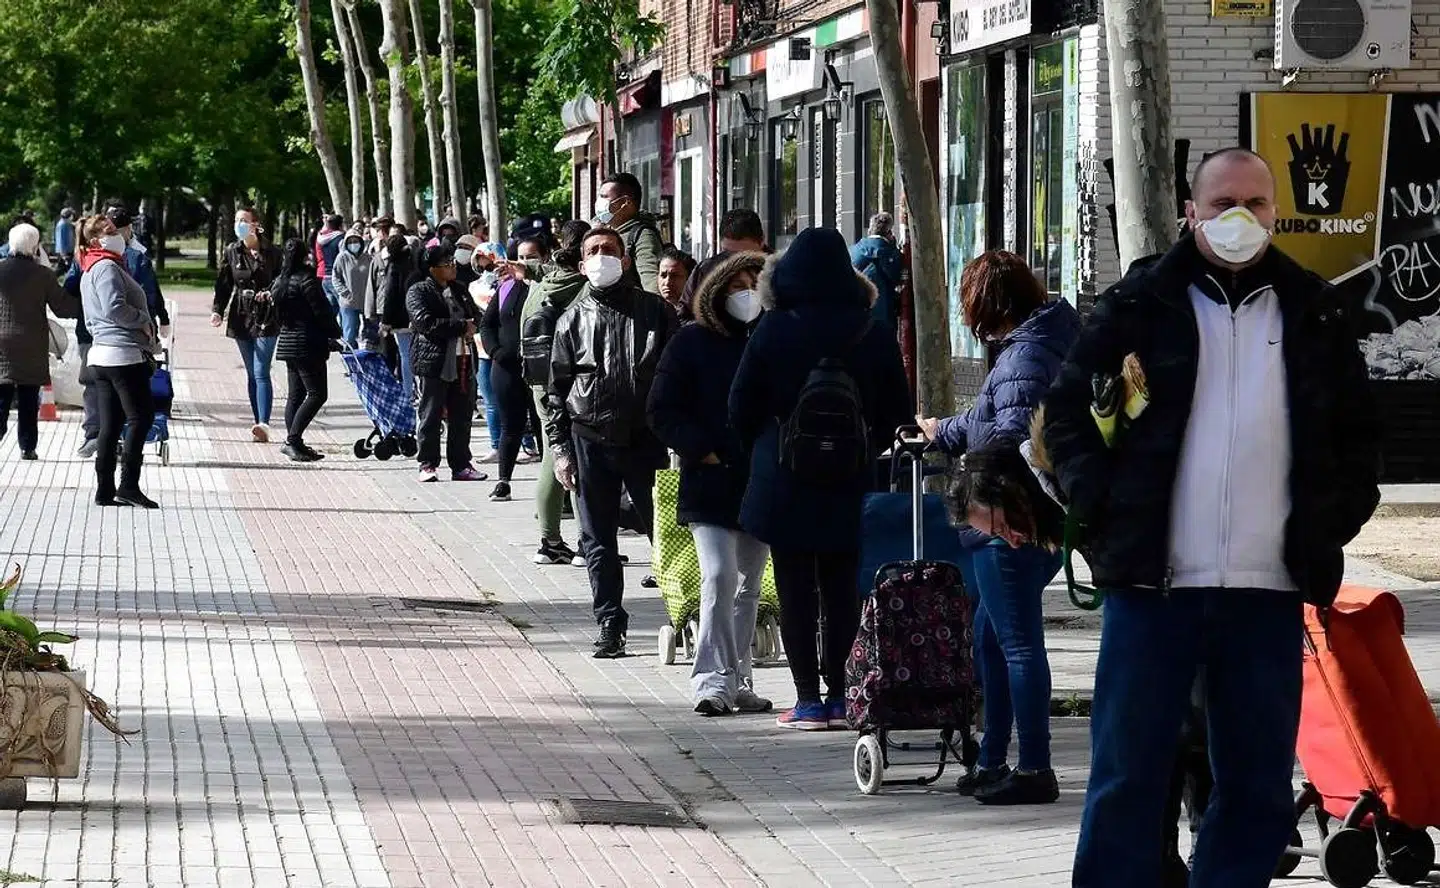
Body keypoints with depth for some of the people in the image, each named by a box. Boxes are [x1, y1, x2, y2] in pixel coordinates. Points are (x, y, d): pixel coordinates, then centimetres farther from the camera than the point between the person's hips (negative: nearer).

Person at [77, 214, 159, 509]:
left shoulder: (90, 271, 22)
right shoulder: (107, 267, -11)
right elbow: (114, 308, -24)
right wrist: (145, 321, -9)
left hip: (101, 355, 10)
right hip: (125, 353, -10)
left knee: (111, 424, 9)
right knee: (141, 417, -7)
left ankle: (105, 490, 8)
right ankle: (129, 485, -11)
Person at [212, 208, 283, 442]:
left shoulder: (271, 252, -3)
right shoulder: (231, 252, 7)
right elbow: (223, 284, 7)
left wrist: (270, 293, -17)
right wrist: (217, 310, -6)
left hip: (265, 318, -4)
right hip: (240, 317, 4)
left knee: (261, 373, -12)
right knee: (252, 374, 8)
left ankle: (263, 423, -19)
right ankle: (260, 424, 12)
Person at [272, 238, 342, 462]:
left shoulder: (280, 281, 11)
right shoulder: (306, 279, -14)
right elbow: (321, 311, -15)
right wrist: (335, 334, -2)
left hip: (287, 341, 9)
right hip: (307, 345, -9)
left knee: (296, 393, 14)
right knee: (317, 394, -8)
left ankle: (294, 443, 11)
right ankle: (293, 440, -16)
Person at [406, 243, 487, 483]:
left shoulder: (459, 292, 18)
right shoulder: (419, 292, -3)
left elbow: (476, 315, 28)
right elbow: (425, 321, -18)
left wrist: (472, 324, 2)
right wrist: (461, 327, -15)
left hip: (462, 363, 6)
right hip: (433, 364, -6)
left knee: (462, 417, 7)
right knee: (431, 417, -1)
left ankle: (461, 465, 14)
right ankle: (428, 465, 5)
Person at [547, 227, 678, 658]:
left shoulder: (654, 311, 4)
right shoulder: (573, 319, 8)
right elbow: (558, 388, 10)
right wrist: (560, 448, 4)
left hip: (646, 439, -1)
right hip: (591, 440, 2)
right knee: (598, 540, 5)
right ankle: (610, 624, 12)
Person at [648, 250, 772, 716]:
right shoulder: (691, 342, 0)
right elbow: (664, 412, 0)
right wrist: (701, 452, -10)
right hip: (711, 485, -4)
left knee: (748, 586, 11)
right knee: (719, 577, -16)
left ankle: (737, 681, 19)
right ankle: (713, 678, -14)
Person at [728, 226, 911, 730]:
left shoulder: (772, 333, -9)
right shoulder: (874, 338, -2)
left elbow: (742, 410, -4)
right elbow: (897, 415, 3)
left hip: (784, 485, -2)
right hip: (850, 486, 2)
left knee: (795, 593, 3)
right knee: (842, 592, 10)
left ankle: (808, 699, 1)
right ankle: (841, 697, 9)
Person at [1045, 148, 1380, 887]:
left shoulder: (1315, 315, 11)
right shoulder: (1140, 305, 4)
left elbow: (1356, 437, 18)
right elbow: (1067, 411, 7)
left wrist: (1334, 520, 6)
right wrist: (1101, 508, -3)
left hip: (1270, 591, 2)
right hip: (1153, 583, -2)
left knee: (1259, 787, 6)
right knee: (1126, 778, -1)